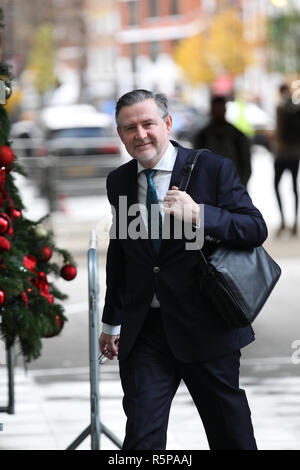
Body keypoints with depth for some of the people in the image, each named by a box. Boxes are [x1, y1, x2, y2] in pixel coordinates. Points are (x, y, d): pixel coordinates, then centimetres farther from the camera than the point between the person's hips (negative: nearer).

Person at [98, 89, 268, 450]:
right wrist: (112, 322, 24)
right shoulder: (118, 181, 9)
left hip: (205, 327, -3)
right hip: (143, 331, 3)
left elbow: (256, 229, -11)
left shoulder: (213, 169, -5)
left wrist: (198, 214, -26)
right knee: (141, 435, -5)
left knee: (230, 433, 9)